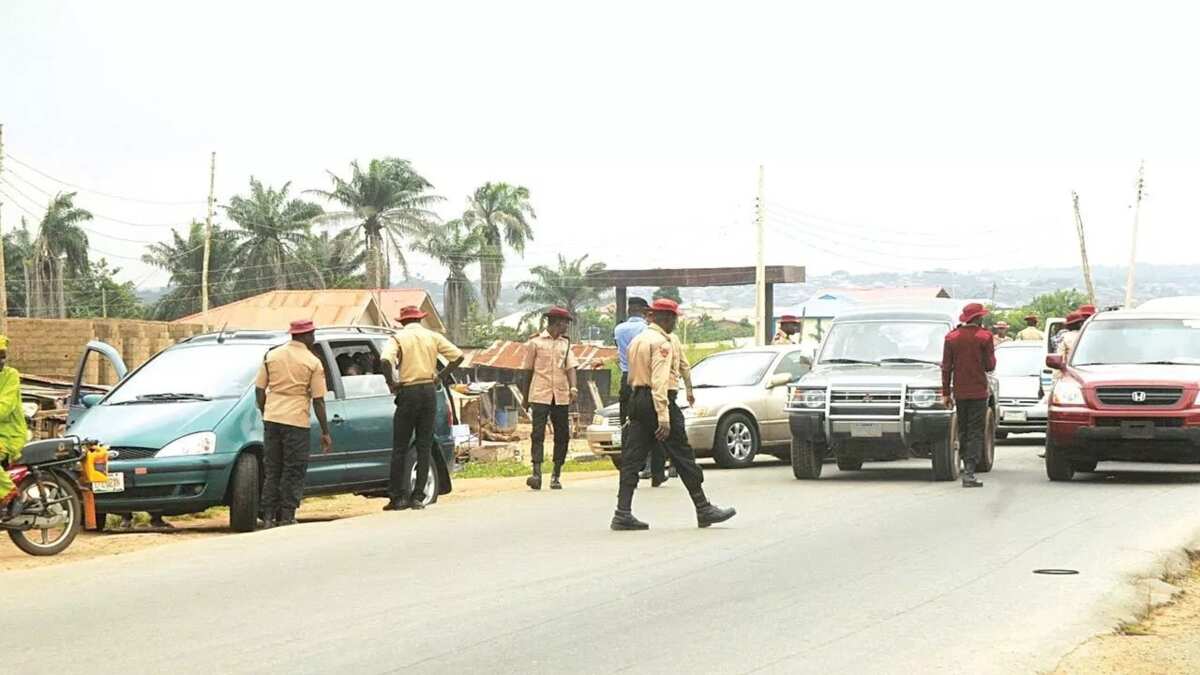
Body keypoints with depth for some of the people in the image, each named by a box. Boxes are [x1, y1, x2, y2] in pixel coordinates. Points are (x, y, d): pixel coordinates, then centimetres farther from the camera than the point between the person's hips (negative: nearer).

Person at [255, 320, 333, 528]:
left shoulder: (272, 356, 8)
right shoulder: (313, 363, -3)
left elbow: (259, 390, 9)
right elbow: (318, 401, -3)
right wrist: (325, 433, 2)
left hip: (272, 418, 4)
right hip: (296, 420, -4)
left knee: (272, 470, 11)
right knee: (294, 472, 4)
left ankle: (268, 517, 10)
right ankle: (286, 517, 2)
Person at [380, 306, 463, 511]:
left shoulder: (399, 338, -1)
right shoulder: (433, 336, 8)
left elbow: (386, 360, -20)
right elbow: (458, 355, 0)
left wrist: (392, 383, -8)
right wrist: (441, 376, 7)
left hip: (408, 392, -3)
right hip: (429, 392, 3)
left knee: (400, 447, 3)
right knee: (424, 447, 7)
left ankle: (398, 497, 1)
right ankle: (418, 497, 5)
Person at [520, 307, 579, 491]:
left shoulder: (565, 344, 14)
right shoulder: (535, 342, 4)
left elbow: (570, 367, 3)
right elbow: (528, 370, 10)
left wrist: (573, 388, -15)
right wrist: (525, 397, 13)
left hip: (561, 396, 4)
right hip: (540, 395, -4)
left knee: (562, 435, 3)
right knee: (538, 434, -13)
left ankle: (556, 475, 12)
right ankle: (536, 473, -19)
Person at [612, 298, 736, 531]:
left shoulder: (637, 340, 16)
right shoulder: (662, 342, -12)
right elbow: (659, 381, -21)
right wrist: (663, 417, -25)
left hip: (637, 400, 8)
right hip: (656, 401, -8)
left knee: (633, 457, 3)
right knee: (683, 456, 0)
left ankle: (622, 513, -5)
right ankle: (704, 509, 7)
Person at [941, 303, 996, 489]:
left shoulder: (951, 337, 4)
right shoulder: (984, 337, -7)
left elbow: (946, 367, 4)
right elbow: (990, 365, -5)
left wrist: (946, 393, 7)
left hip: (959, 392, 4)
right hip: (978, 391, -4)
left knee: (963, 431, 15)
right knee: (976, 432, -4)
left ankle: (967, 468, 19)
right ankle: (969, 472, -14)